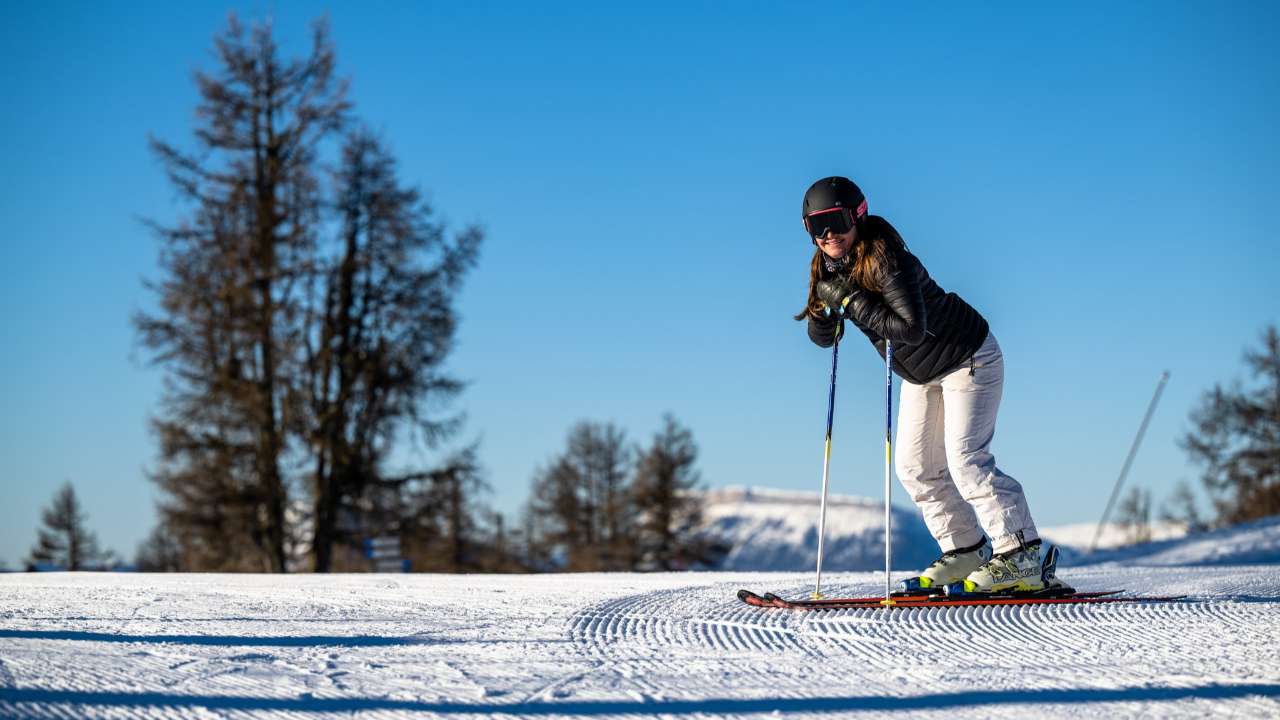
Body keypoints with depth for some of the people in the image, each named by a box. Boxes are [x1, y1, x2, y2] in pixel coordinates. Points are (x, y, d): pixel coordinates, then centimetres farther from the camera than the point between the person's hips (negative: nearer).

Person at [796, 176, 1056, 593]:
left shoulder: (886, 259, -29)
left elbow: (911, 329, -37)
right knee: (914, 466, 5)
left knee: (965, 459, -15)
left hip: (967, 359, -9)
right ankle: (965, 552, 15)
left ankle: (1021, 556, -10)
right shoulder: (830, 269, -4)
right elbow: (822, 338, 3)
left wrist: (851, 301, -34)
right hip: (921, 374, 9)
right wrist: (827, 309, -18)